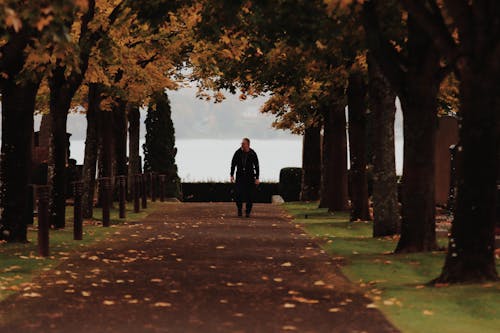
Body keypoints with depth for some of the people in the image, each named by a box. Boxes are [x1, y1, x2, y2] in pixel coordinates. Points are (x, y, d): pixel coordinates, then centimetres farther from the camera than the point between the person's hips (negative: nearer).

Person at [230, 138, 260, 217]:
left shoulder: (253, 154, -6)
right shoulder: (238, 153, -3)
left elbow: (256, 166, -1)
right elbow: (233, 164, 5)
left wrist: (257, 178, -5)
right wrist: (232, 175, -1)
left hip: (250, 177, -1)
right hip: (240, 176, 1)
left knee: (249, 195, -3)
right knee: (238, 194, -10)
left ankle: (248, 212, 8)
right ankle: (239, 209, 9)